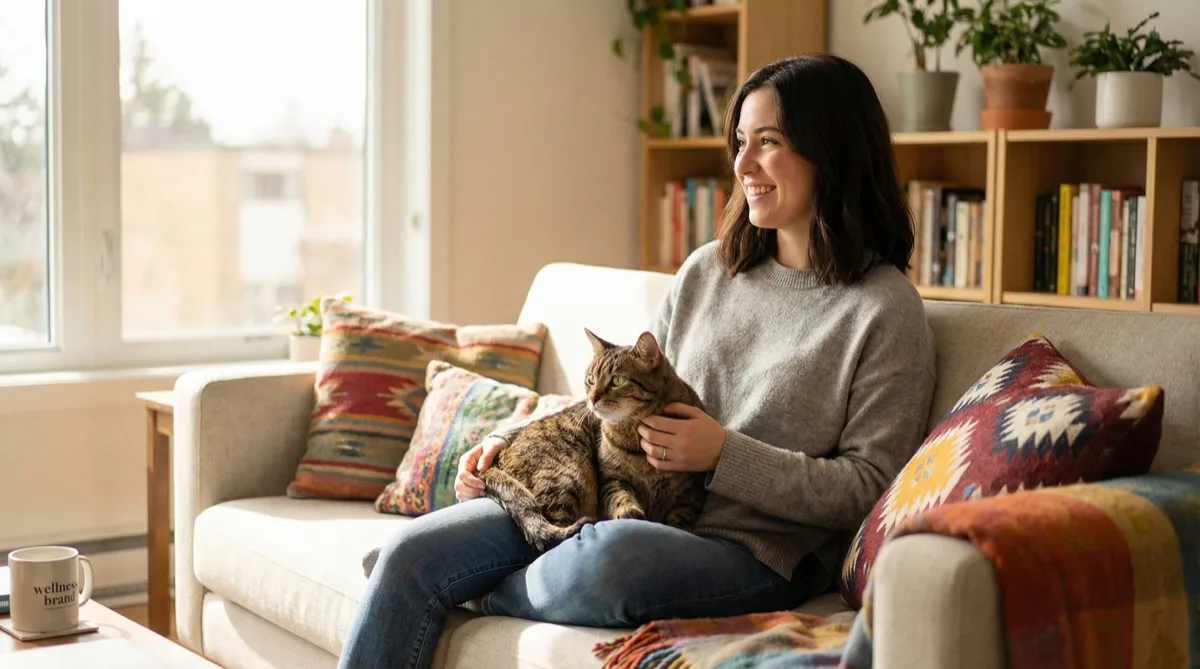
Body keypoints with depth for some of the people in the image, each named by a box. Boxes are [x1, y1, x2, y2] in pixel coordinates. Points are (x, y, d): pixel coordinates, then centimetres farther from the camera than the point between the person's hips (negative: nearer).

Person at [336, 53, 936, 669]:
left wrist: (724, 454, -17)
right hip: (629, 507, 6)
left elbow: (868, 486, -9)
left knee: (610, 554, -38)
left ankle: (484, 595, -7)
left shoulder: (886, 312, -5)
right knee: (411, 552, -10)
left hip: (751, 549, -6)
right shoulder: (706, 271, 14)